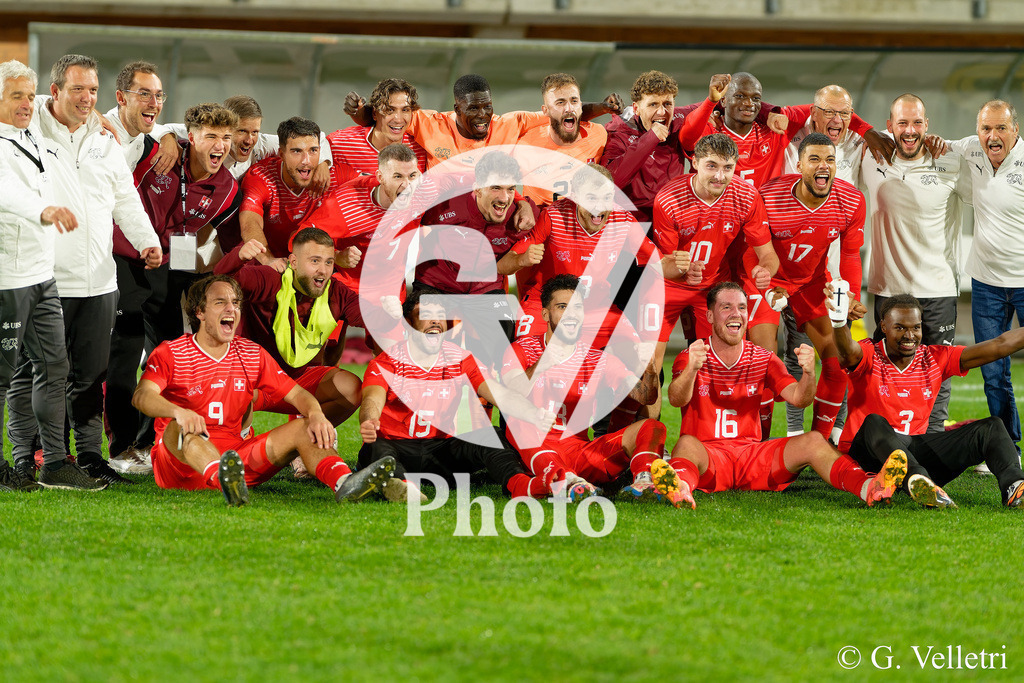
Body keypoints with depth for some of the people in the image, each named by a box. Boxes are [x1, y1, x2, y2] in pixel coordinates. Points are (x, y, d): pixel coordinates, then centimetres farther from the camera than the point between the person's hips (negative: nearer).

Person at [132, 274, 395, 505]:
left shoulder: (252, 354, 13)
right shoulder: (170, 354, -2)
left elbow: (296, 393, 11)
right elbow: (142, 396, -20)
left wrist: (316, 414, -14)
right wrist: (178, 411, -43)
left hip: (236, 456, 5)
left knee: (303, 428, -12)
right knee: (184, 428, -38)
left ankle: (344, 482, -44)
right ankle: (225, 483, -70)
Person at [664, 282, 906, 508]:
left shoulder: (763, 359, 13)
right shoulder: (690, 358, 2)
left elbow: (798, 398, 0)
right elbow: (676, 400, -18)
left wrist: (808, 373, -23)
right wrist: (692, 369, -40)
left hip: (751, 454, 4)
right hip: (709, 453, -3)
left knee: (812, 441, -19)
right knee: (687, 444, -37)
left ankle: (868, 487, -45)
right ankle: (680, 489, -74)